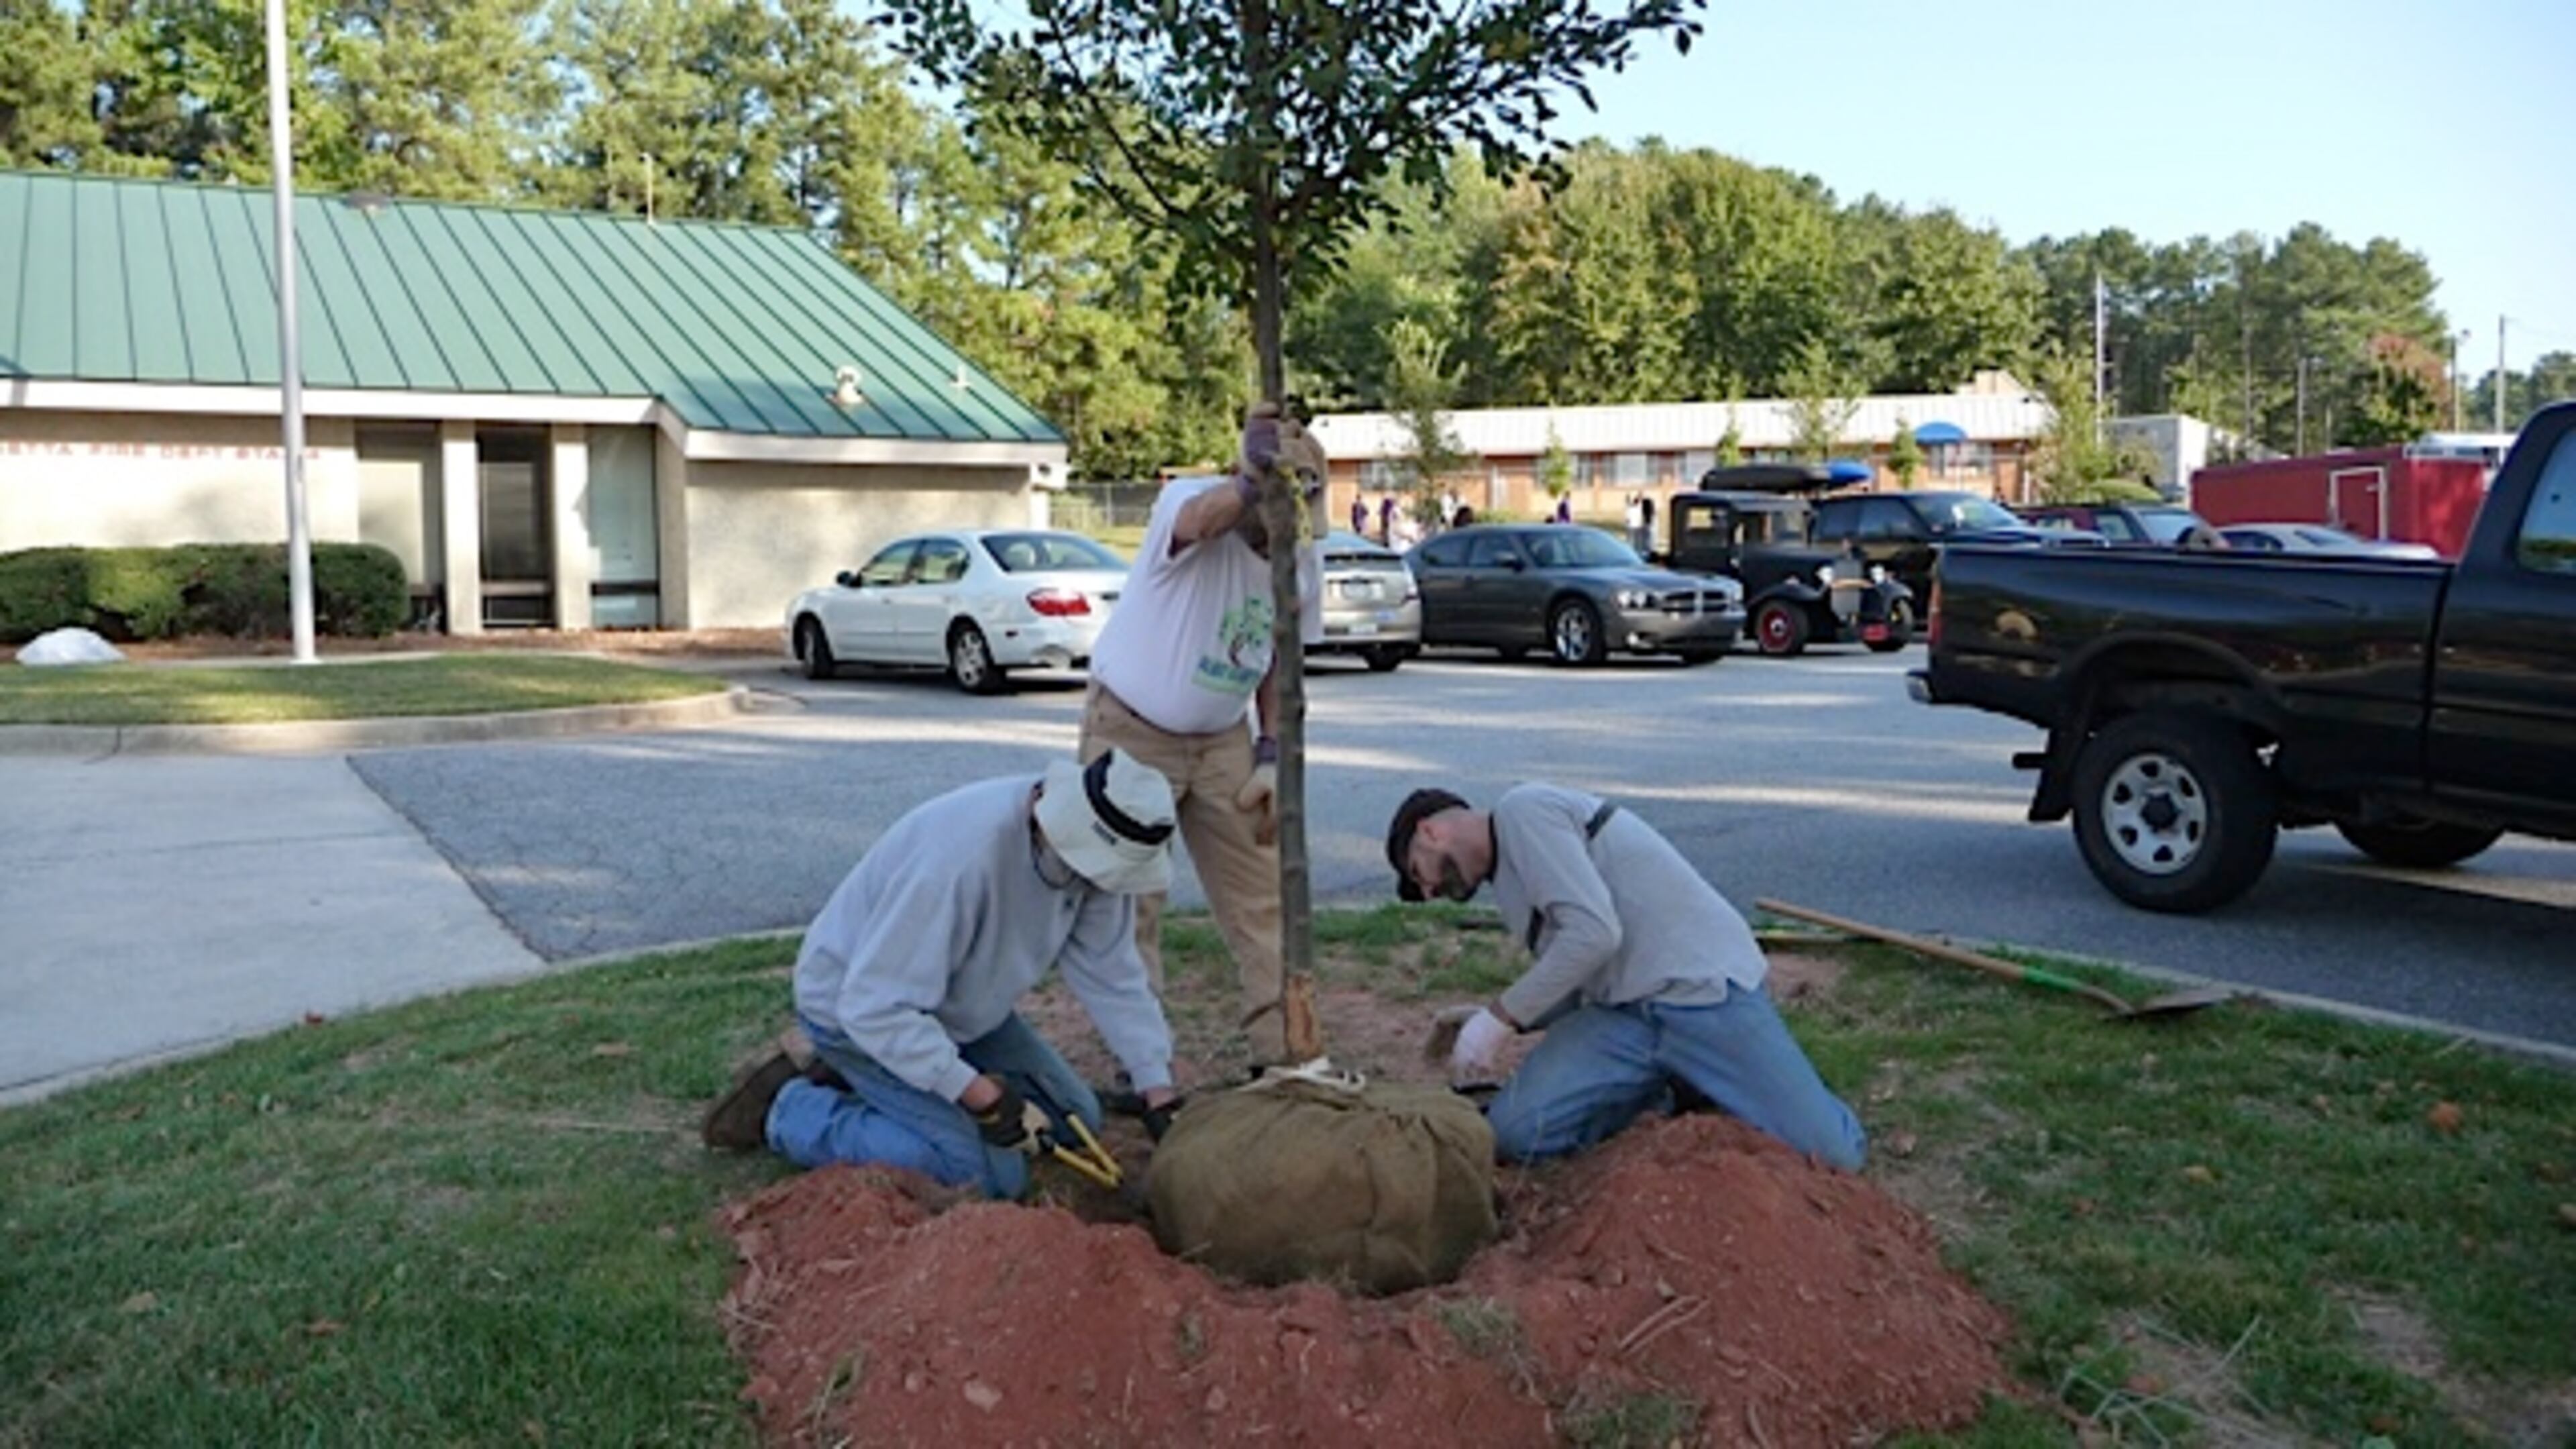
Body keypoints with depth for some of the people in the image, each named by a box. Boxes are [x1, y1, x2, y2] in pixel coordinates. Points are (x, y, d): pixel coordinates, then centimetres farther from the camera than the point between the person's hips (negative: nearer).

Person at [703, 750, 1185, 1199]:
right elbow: (875, 1007, -34)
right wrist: (979, 1095, -33)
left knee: (1074, 1121, 6)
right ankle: (791, 1110, -3)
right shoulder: (963, 856, -38)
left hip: (959, 1006, 8)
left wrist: (1159, 1094, -12)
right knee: (989, 1173, -19)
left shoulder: (1096, 855, -14)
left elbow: (1111, 976, -7)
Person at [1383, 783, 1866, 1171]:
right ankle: (1669, 1086, 8)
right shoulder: (1511, 873, 20)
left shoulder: (1520, 810, -9)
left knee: (1833, 1153, -20)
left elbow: (1595, 933, -20)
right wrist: (1488, 1019, 11)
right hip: (1623, 1014, 8)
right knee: (1513, 1133, -13)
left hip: (1705, 989, -8)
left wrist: (1500, 1016, -14)